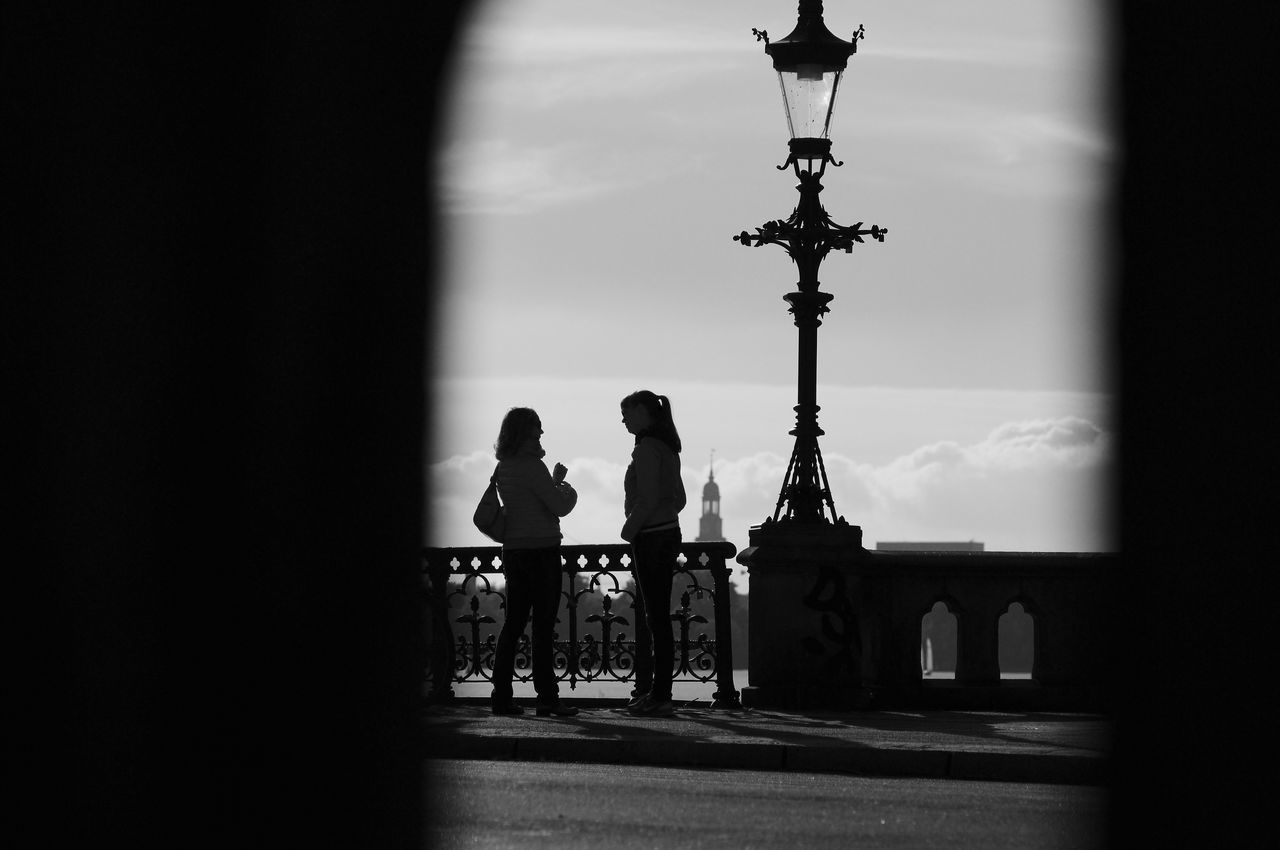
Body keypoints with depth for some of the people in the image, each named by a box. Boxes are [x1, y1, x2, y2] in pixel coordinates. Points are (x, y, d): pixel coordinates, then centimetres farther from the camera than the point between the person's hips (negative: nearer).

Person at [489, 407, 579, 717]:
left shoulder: (503, 467, 10)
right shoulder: (532, 467, -15)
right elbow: (560, 507, -13)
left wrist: (555, 482, 22)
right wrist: (568, 490, 7)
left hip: (513, 551, 8)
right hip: (541, 551, -8)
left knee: (513, 624, 10)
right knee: (543, 626, -4)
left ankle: (501, 696, 9)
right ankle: (547, 697, -3)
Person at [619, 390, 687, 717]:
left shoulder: (647, 447, -14)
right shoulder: (667, 447, 14)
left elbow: (647, 500, -22)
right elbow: (679, 498, 20)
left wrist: (629, 530, -10)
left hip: (650, 539, -10)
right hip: (669, 532, 10)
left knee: (656, 617, -8)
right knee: (657, 616, 12)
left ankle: (659, 697, -8)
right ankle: (648, 692, 16)